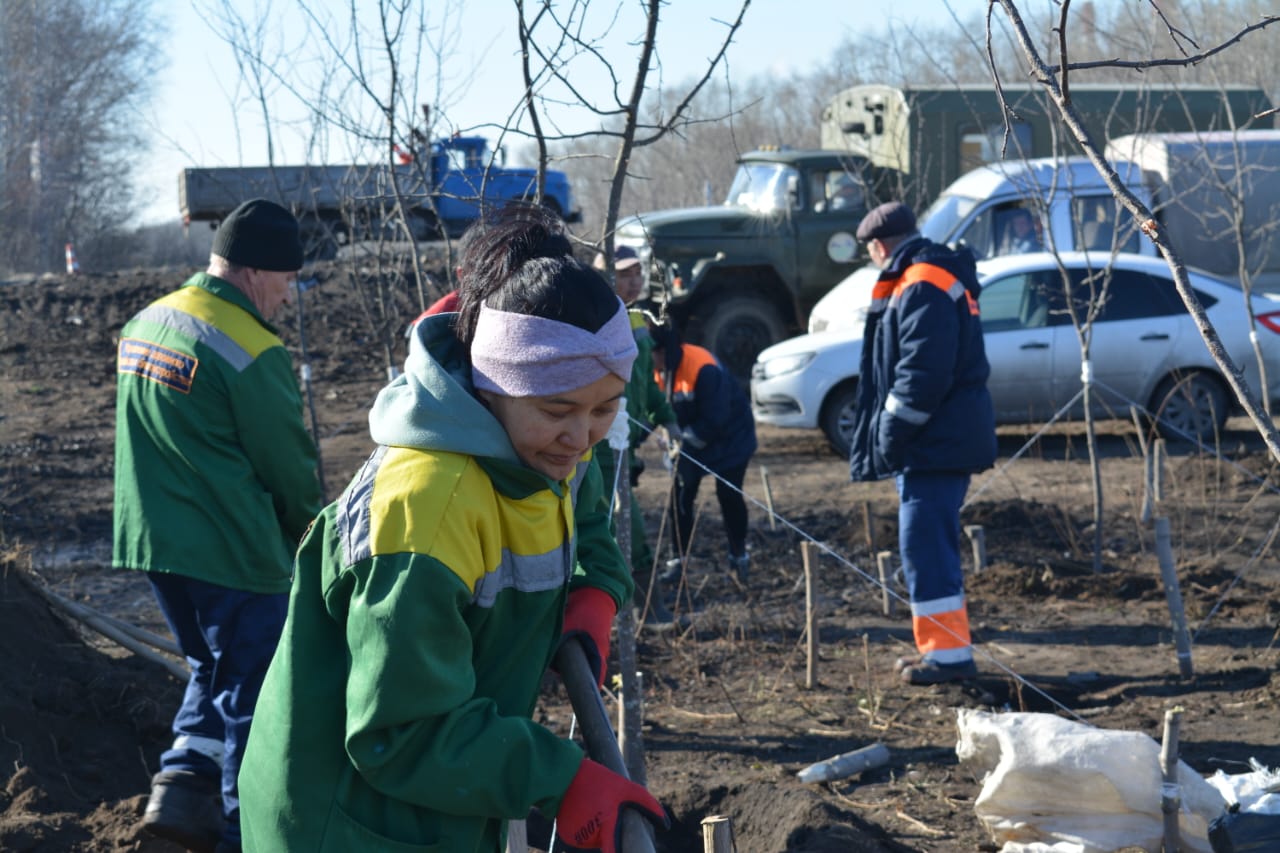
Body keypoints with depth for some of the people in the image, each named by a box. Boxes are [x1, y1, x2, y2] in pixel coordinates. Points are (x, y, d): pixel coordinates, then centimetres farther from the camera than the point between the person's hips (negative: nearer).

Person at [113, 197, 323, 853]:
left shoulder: (143, 324, 7)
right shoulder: (252, 351, -19)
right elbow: (290, 461, -10)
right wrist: (308, 528, 8)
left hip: (151, 543, 8)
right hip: (234, 553, -8)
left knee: (214, 668, 24)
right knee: (255, 698, 5)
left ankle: (183, 782, 12)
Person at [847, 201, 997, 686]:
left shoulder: (922, 287, -16)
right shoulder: (932, 279, 19)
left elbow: (922, 373, -24)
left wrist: (890, 437, -19)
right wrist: (888, 438, 19)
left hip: (934, 445, -11)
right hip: (941, 442, 11)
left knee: (925, 544, -10)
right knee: (929, 544, 16)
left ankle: (949, 653, -9)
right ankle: (938, 646, 24)